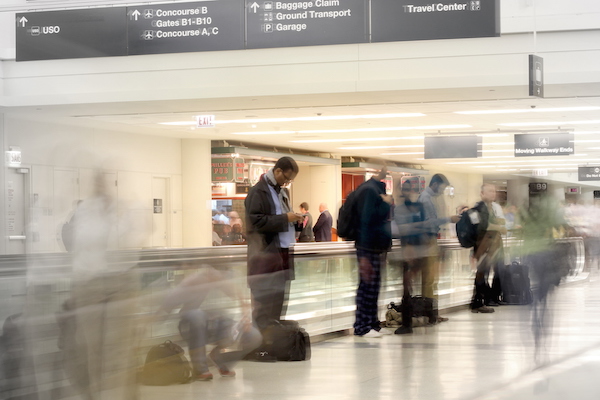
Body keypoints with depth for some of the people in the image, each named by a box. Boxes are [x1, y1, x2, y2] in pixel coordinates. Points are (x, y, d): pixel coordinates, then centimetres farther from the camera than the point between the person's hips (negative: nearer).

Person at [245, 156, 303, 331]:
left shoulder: (283, 191, 17)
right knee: (265, 300, -7)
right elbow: (256, 221, -17)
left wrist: (293, 219, 6)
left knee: (278, 298, 10)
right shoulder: (258, 191, -8)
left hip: (283, 251, 8)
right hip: (266, 254, -8)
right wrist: (285, 218, -17)